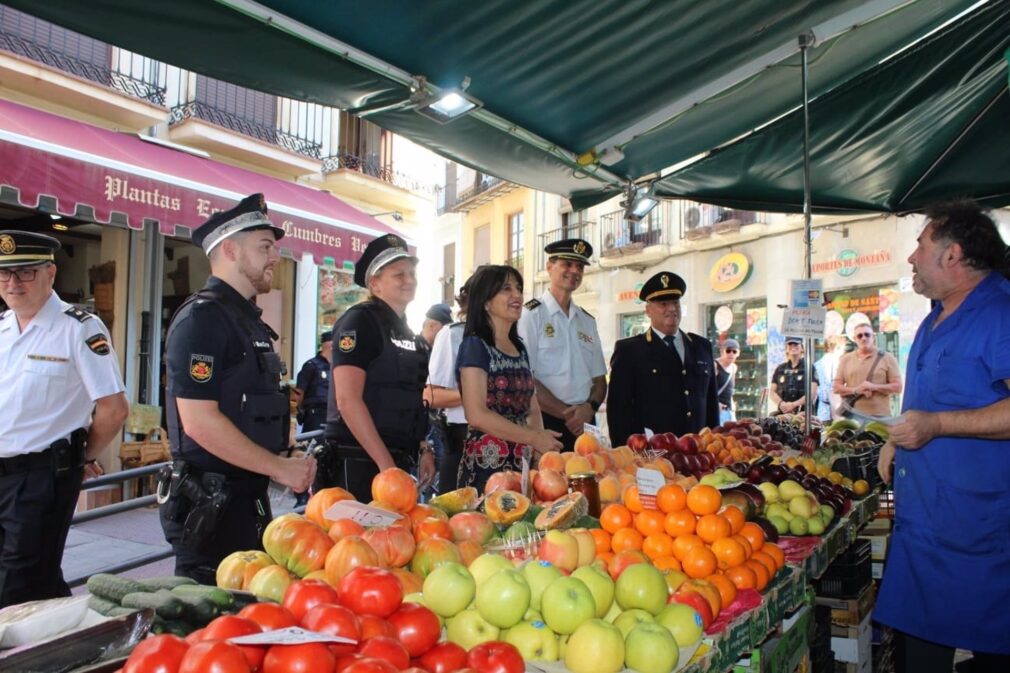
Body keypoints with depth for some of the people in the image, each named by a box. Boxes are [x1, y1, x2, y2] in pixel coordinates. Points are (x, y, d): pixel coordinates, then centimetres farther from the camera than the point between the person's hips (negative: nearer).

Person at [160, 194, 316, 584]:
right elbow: (199, 421, -23)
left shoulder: (247, 318, 15)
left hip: (247, 498, 9)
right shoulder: (202, 318, -16)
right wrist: (280, 468, -18)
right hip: (211, 504, -9)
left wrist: (287, 464, 7)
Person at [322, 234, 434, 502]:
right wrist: (385, 463, -20)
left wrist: (423, 449, 13)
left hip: (398, 461, 8)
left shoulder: (408, 334, 16)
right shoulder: (359, 321, -9)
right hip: (359, 463, -8)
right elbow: (347, 399, -19)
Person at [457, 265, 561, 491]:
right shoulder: (474, 345, -8)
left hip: (522, 463, 7)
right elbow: (477, 415, -16)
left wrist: (540, 450, -3)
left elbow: (532, 409, 15)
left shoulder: (520, 348, 14)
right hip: (486, 464, -7)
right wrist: (534, 438, -13)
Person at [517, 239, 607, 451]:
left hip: (584, 424, 5)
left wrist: (589, 408, -7)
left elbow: (599, 379, 12)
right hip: (546, 423, -5)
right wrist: (568, 414, -12)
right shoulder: (531, 315, -6)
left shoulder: (587, 321, 13)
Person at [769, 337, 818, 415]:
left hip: (802, 412, -3)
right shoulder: (780, 369, 19)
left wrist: (794, 404, -12)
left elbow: (812, 393, -2)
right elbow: (772, 391, 14)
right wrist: (781, 403, -6)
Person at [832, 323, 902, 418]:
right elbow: (836, 387, 8)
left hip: (880, 416, -1)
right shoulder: (846, 359, 12)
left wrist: (874, 387, -12)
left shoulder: (887, 358, 7)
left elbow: (897, 387, 1)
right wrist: (855, 390, -10)